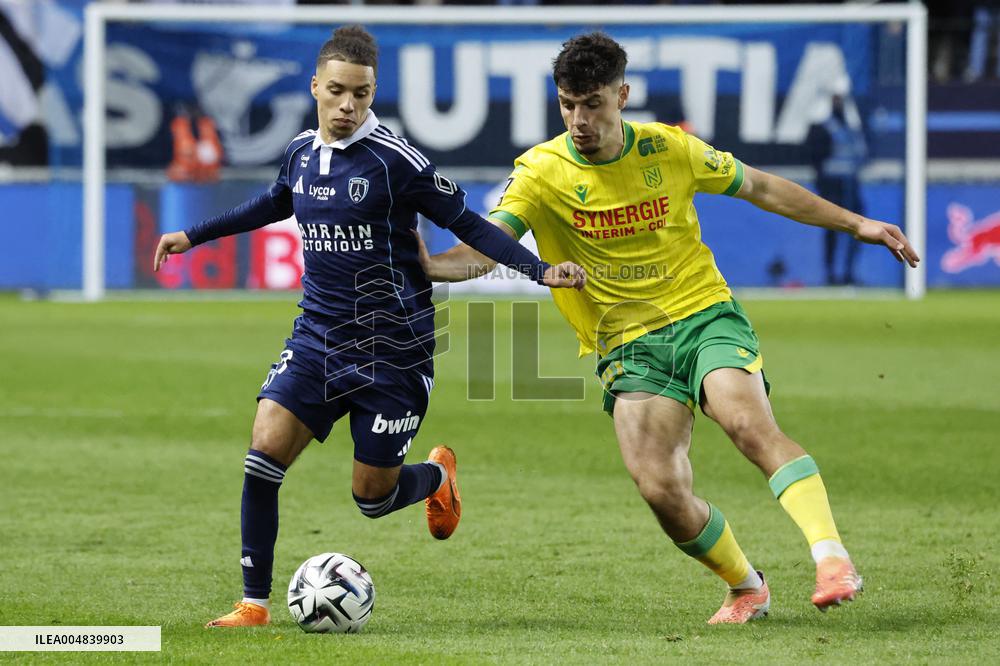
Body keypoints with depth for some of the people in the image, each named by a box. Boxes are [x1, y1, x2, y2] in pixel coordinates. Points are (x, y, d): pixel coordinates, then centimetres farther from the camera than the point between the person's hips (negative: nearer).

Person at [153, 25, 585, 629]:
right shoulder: (302, 153, 4)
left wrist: (542, 271, -19)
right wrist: (194, 236, 33)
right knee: (264, 453, -13)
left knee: (373, 495, 0)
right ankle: (254, 604, -2)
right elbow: (274, 205, 27)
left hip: (392, 347, -5)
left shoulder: (394, 159, -14)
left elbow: (467, 224, -9)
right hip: (319, 336, 5)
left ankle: (438, 475, 37)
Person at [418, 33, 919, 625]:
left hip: (705, 316, 0)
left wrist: (856, 224, 15)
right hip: (628, 346, 0)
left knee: (750, 424, -30)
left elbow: (760, 188, 15)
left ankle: (833, 558, -35)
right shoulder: (542, 172, -5)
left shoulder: (670, 150, 0)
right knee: (661, 490, -17)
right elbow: (488, 247, -18)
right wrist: (428, 266, -40)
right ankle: (747, 587, 9)